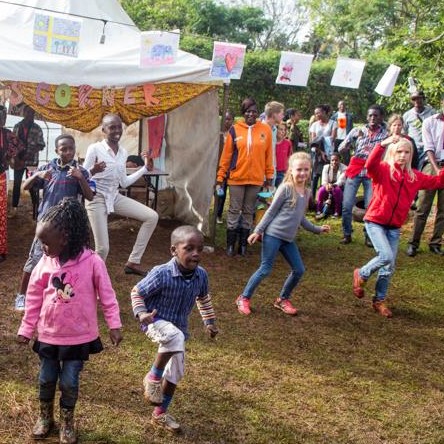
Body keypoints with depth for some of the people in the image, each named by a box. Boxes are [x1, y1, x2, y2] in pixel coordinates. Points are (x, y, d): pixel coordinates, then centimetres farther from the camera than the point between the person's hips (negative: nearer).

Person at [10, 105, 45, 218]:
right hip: (18, 160, 2)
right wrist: (16, 158, -5)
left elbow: (41, 145, -2)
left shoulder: (37, 128, -1)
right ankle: (14, 208, 9)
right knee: (16, 184, 4)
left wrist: (30, 153, -17)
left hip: (32, 161, -2)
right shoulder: (17, 126, 4)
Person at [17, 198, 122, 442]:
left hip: (79, 336, -3)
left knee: (69, 382, 7)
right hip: (48, 335, 3)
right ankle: (45, 417, 41)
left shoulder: (92, 262, -17)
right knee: (46, 379, 16)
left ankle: (67, 422, 31)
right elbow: (33, 299, 3)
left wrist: (114, 325, -11)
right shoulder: (44, 264, -7)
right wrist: (26, 329, 6)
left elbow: (107, 296, -10)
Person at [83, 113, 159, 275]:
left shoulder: (123, 152, 5)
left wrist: (145, 168, 12)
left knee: (152, 217, -2)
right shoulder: (94, 149, -14)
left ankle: (133, 262, 5)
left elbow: (124, 183, 12)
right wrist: (93, 171, -33)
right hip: (97, 199, -6)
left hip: (115, 197, 6)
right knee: (103, 248, -9)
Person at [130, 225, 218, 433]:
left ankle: (160, 414, 35)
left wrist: (210, 321, 15)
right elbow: (137, 292, -14)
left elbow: (203, 298, 13)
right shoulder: (161, 274, -26)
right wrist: (141, 314, -28)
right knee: (175, 336, -40)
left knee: (175, 373, 14)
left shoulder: (201, 275, -9)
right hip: (156, 322, -6)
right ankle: (153, 378, -16)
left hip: (179, 328, 7)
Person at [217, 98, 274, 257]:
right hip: (237, 178, -1)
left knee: (248, 212, 10)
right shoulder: (235, 129, -2)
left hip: (256, 178, 1)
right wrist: (220, 177, -1)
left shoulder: (265, 129, 1)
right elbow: (226, 155, 0)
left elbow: (268, 155, 4)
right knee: (234, 211, 5)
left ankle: (243, 244, 19)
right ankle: (230, 245, 12)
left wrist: (269, 176, 4)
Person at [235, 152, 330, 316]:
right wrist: (258, 230, -9)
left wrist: (317, 229, 23)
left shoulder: (307, 192, 10)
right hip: (273, 234, -7)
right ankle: (244, 298, 9)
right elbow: (271, 211, -8)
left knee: (299, 270, 7)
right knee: (265, 269, -5)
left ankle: (283, 299, 24)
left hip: (288, 239, 7)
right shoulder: (285, 188, -10)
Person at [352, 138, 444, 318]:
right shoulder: (383, 169, -10)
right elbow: (370, 165, -32)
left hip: (394, 227, 6)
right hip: (375, 222, -5)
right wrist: (383, 144, -41)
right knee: (386, 256, -21)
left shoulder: (414, 177, 6)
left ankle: (379, 300, 26)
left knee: (389, 267, 9)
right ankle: (361, 274, 8)